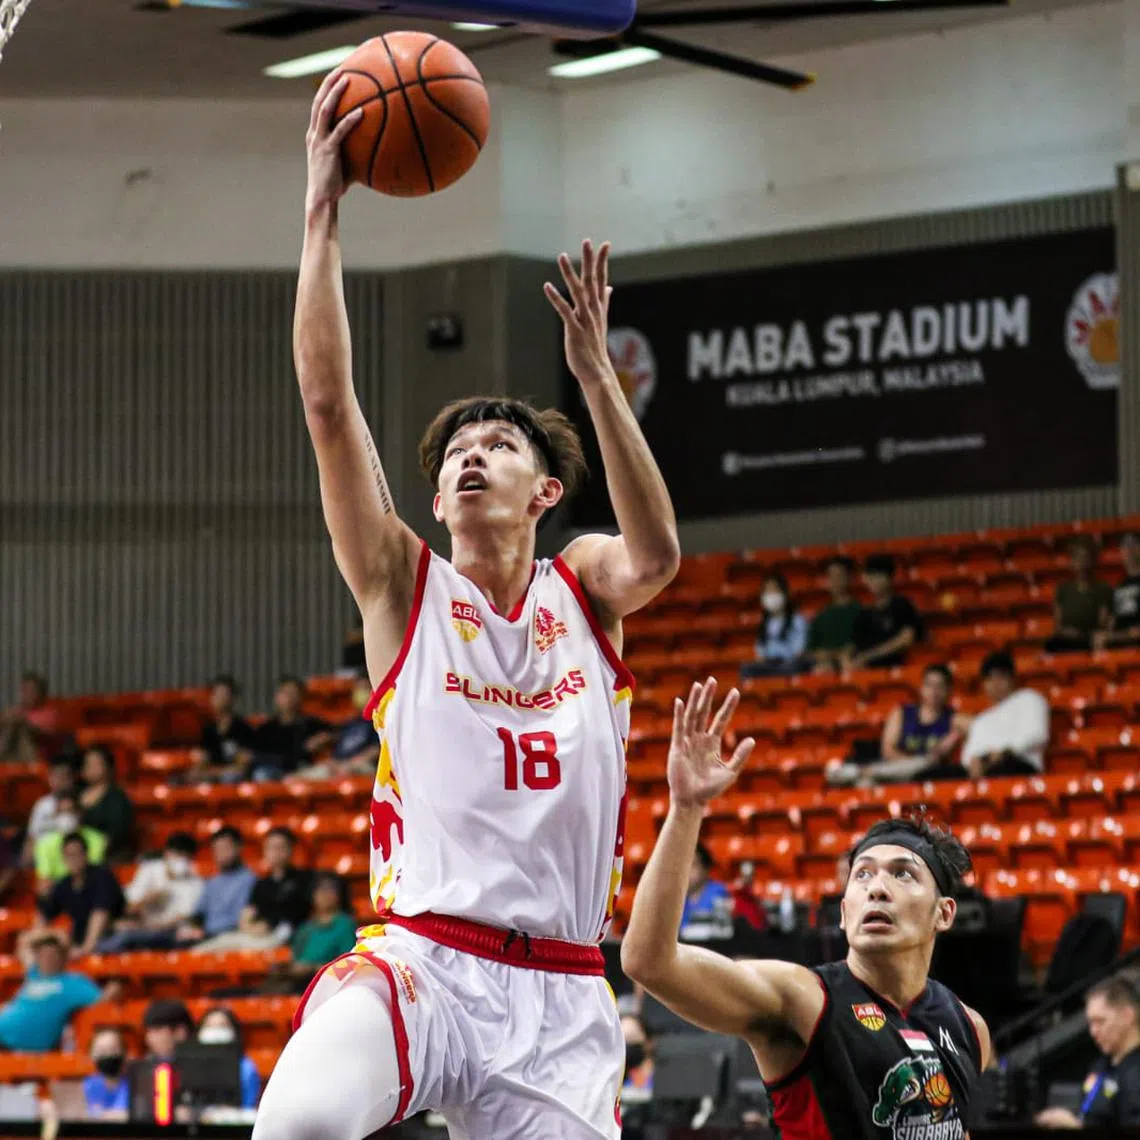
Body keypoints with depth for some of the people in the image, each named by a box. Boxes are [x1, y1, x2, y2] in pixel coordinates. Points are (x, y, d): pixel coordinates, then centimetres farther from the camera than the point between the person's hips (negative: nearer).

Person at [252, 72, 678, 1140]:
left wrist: (595, 372, -17)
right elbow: (327, 406, -2)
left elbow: (655, 555, -12)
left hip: (560, 994, 3)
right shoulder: (404, 585, 9)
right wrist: (321, 210, -7)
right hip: (420, 958, -3)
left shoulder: (586, 589, 13)